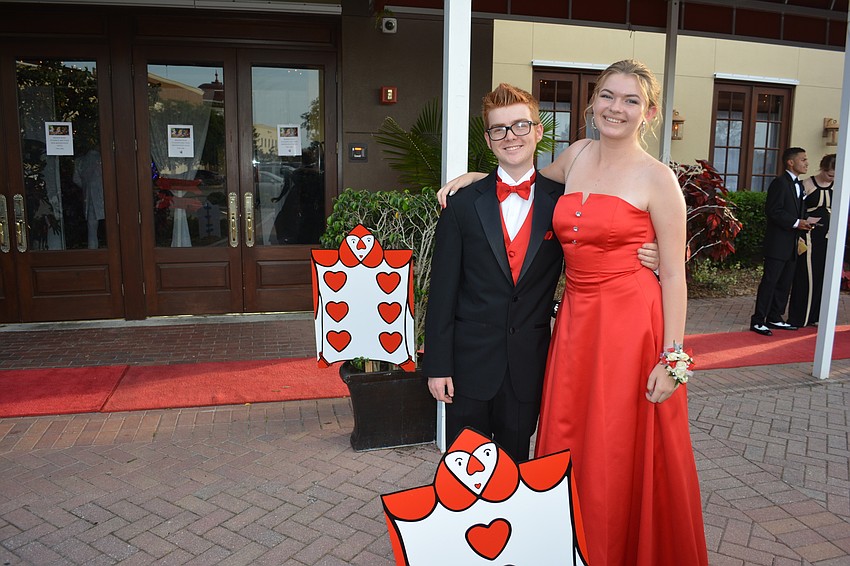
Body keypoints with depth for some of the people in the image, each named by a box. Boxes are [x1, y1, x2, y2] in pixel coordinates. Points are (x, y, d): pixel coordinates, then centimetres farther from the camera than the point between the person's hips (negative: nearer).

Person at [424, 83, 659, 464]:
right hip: (471, 364, -1)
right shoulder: (463, 205, -3)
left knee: (515, 465, 16)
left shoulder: (562, 201, 0)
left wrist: (644, 259, -10)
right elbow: (443, 290, -3)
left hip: (528, 369, 1)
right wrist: (437, 365, -5)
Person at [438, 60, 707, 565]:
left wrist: (671, 357, -10)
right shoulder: (576, 156, 8)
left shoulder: (658, 179, -7)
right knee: (570, 445, 13)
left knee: (625, 456, 7)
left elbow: (675, 275, -7)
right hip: (576, 319, 5)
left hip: (633, 324, -5)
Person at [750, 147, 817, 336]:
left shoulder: (798, 185, 18)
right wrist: (796, 222, -19)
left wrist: (803, 223, 8)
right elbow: (772, 211, -18)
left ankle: (775, 318, 20)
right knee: (770, 281, -8)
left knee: (785, 282, 11)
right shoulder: (780, 183, -10)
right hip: (777, 244, -9)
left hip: (791, 244, 9)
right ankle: (758, 321, -4)